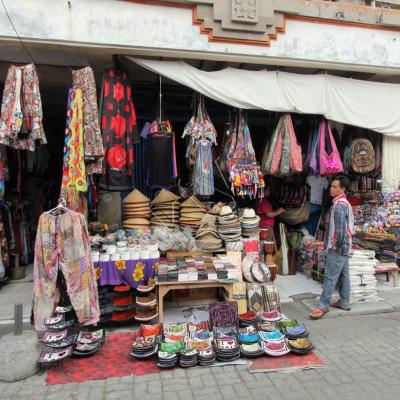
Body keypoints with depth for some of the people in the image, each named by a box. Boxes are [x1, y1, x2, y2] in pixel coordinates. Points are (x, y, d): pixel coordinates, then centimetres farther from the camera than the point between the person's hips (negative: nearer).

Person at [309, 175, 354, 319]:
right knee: (343, 275, 15)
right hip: (344, 247, 10)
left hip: (337, 247, -10)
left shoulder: (338, 205, -17)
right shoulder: (345, 203, 15)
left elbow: (340, 228, -23)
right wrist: (342, 245, 19)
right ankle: (344, 302, 23)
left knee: (330, 277, -8)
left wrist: (338, 245, -17)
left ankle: (323, 306, -4)